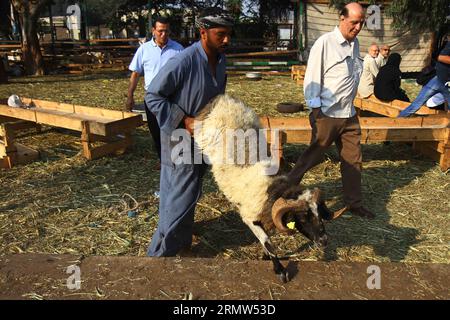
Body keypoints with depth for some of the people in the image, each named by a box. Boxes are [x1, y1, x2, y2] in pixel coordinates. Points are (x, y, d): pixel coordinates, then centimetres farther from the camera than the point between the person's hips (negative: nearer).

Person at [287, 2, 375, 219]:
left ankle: (354, 203, 26)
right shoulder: (325, 43, -11)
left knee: (353, 160, 12)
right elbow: (312, 78, -13)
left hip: (349, 114, 7)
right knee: (313, 156, 3)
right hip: (327, 114, -7)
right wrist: (315, 111, -14)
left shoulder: (355, 44, 11)